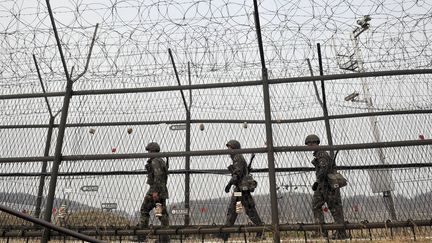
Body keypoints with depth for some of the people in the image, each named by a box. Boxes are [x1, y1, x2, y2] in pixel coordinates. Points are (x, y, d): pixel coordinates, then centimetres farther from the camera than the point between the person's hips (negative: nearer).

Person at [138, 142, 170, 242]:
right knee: (163, 213, 4)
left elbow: (158, 176, -22)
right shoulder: (162, 161, 19)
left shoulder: (154, 161, -9)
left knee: (144, 211, 2)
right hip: (163, 191, 8)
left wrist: (155, 191, -26)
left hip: (155, 190, -8)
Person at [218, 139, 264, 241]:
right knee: (232, 209, 7)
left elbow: (237, 173, -19)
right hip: (238, 188, 10)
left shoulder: (238, 157, -9)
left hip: (242, 187, -10)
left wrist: (229, 184, -22)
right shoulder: (236, 158, 20)